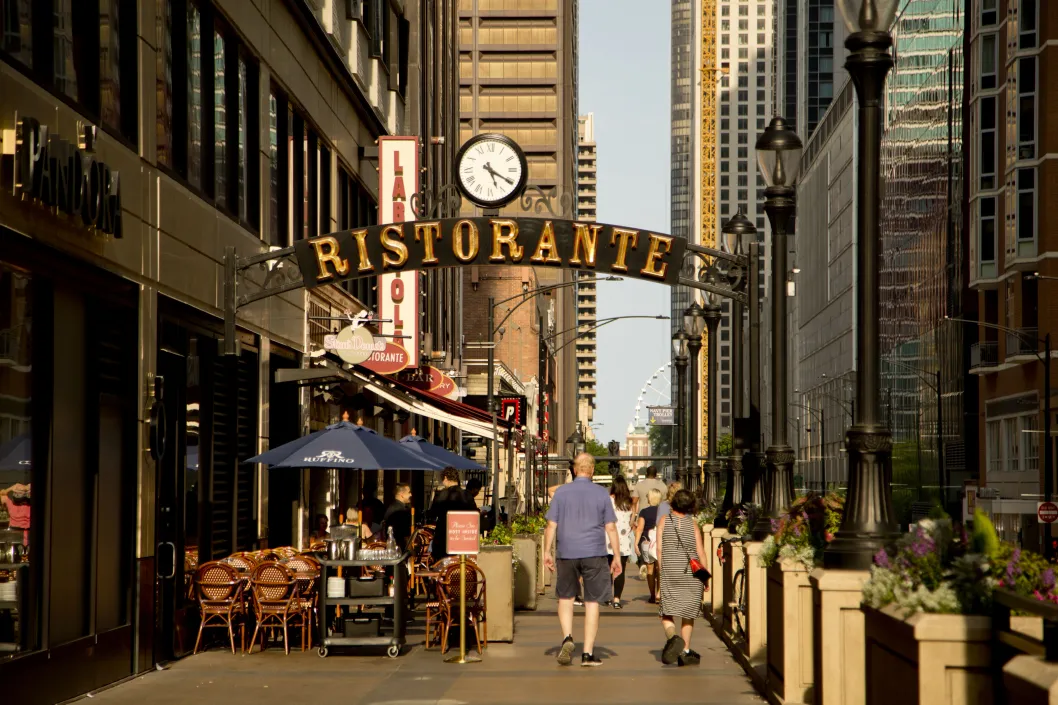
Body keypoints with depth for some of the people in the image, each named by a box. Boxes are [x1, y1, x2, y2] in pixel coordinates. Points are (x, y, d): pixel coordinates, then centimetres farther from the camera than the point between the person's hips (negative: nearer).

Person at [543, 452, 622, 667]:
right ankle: (588, 653, 1)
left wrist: (547, 552, 5)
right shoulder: (602, 494, 0)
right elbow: (610, 528, 0)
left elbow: (551, 525, -1)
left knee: (565, 597, 18)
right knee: (592, 602, 3)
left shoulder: (561, 492, 2)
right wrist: (617, 557, 4)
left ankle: (567, 638, -4)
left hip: (567, 553, 1)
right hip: (594, 553, -1)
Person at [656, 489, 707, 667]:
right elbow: (701, 552, -1)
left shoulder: (664, 520, 0)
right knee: (688, 613, 13)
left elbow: (659, 549, -2)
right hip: (691, 573, 1)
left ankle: (672, 637, -29)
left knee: (667, 613, 2)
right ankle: (685, 652, 14)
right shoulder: (692, 523, 0)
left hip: (670, 572, -1)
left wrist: (662, 570, 8)